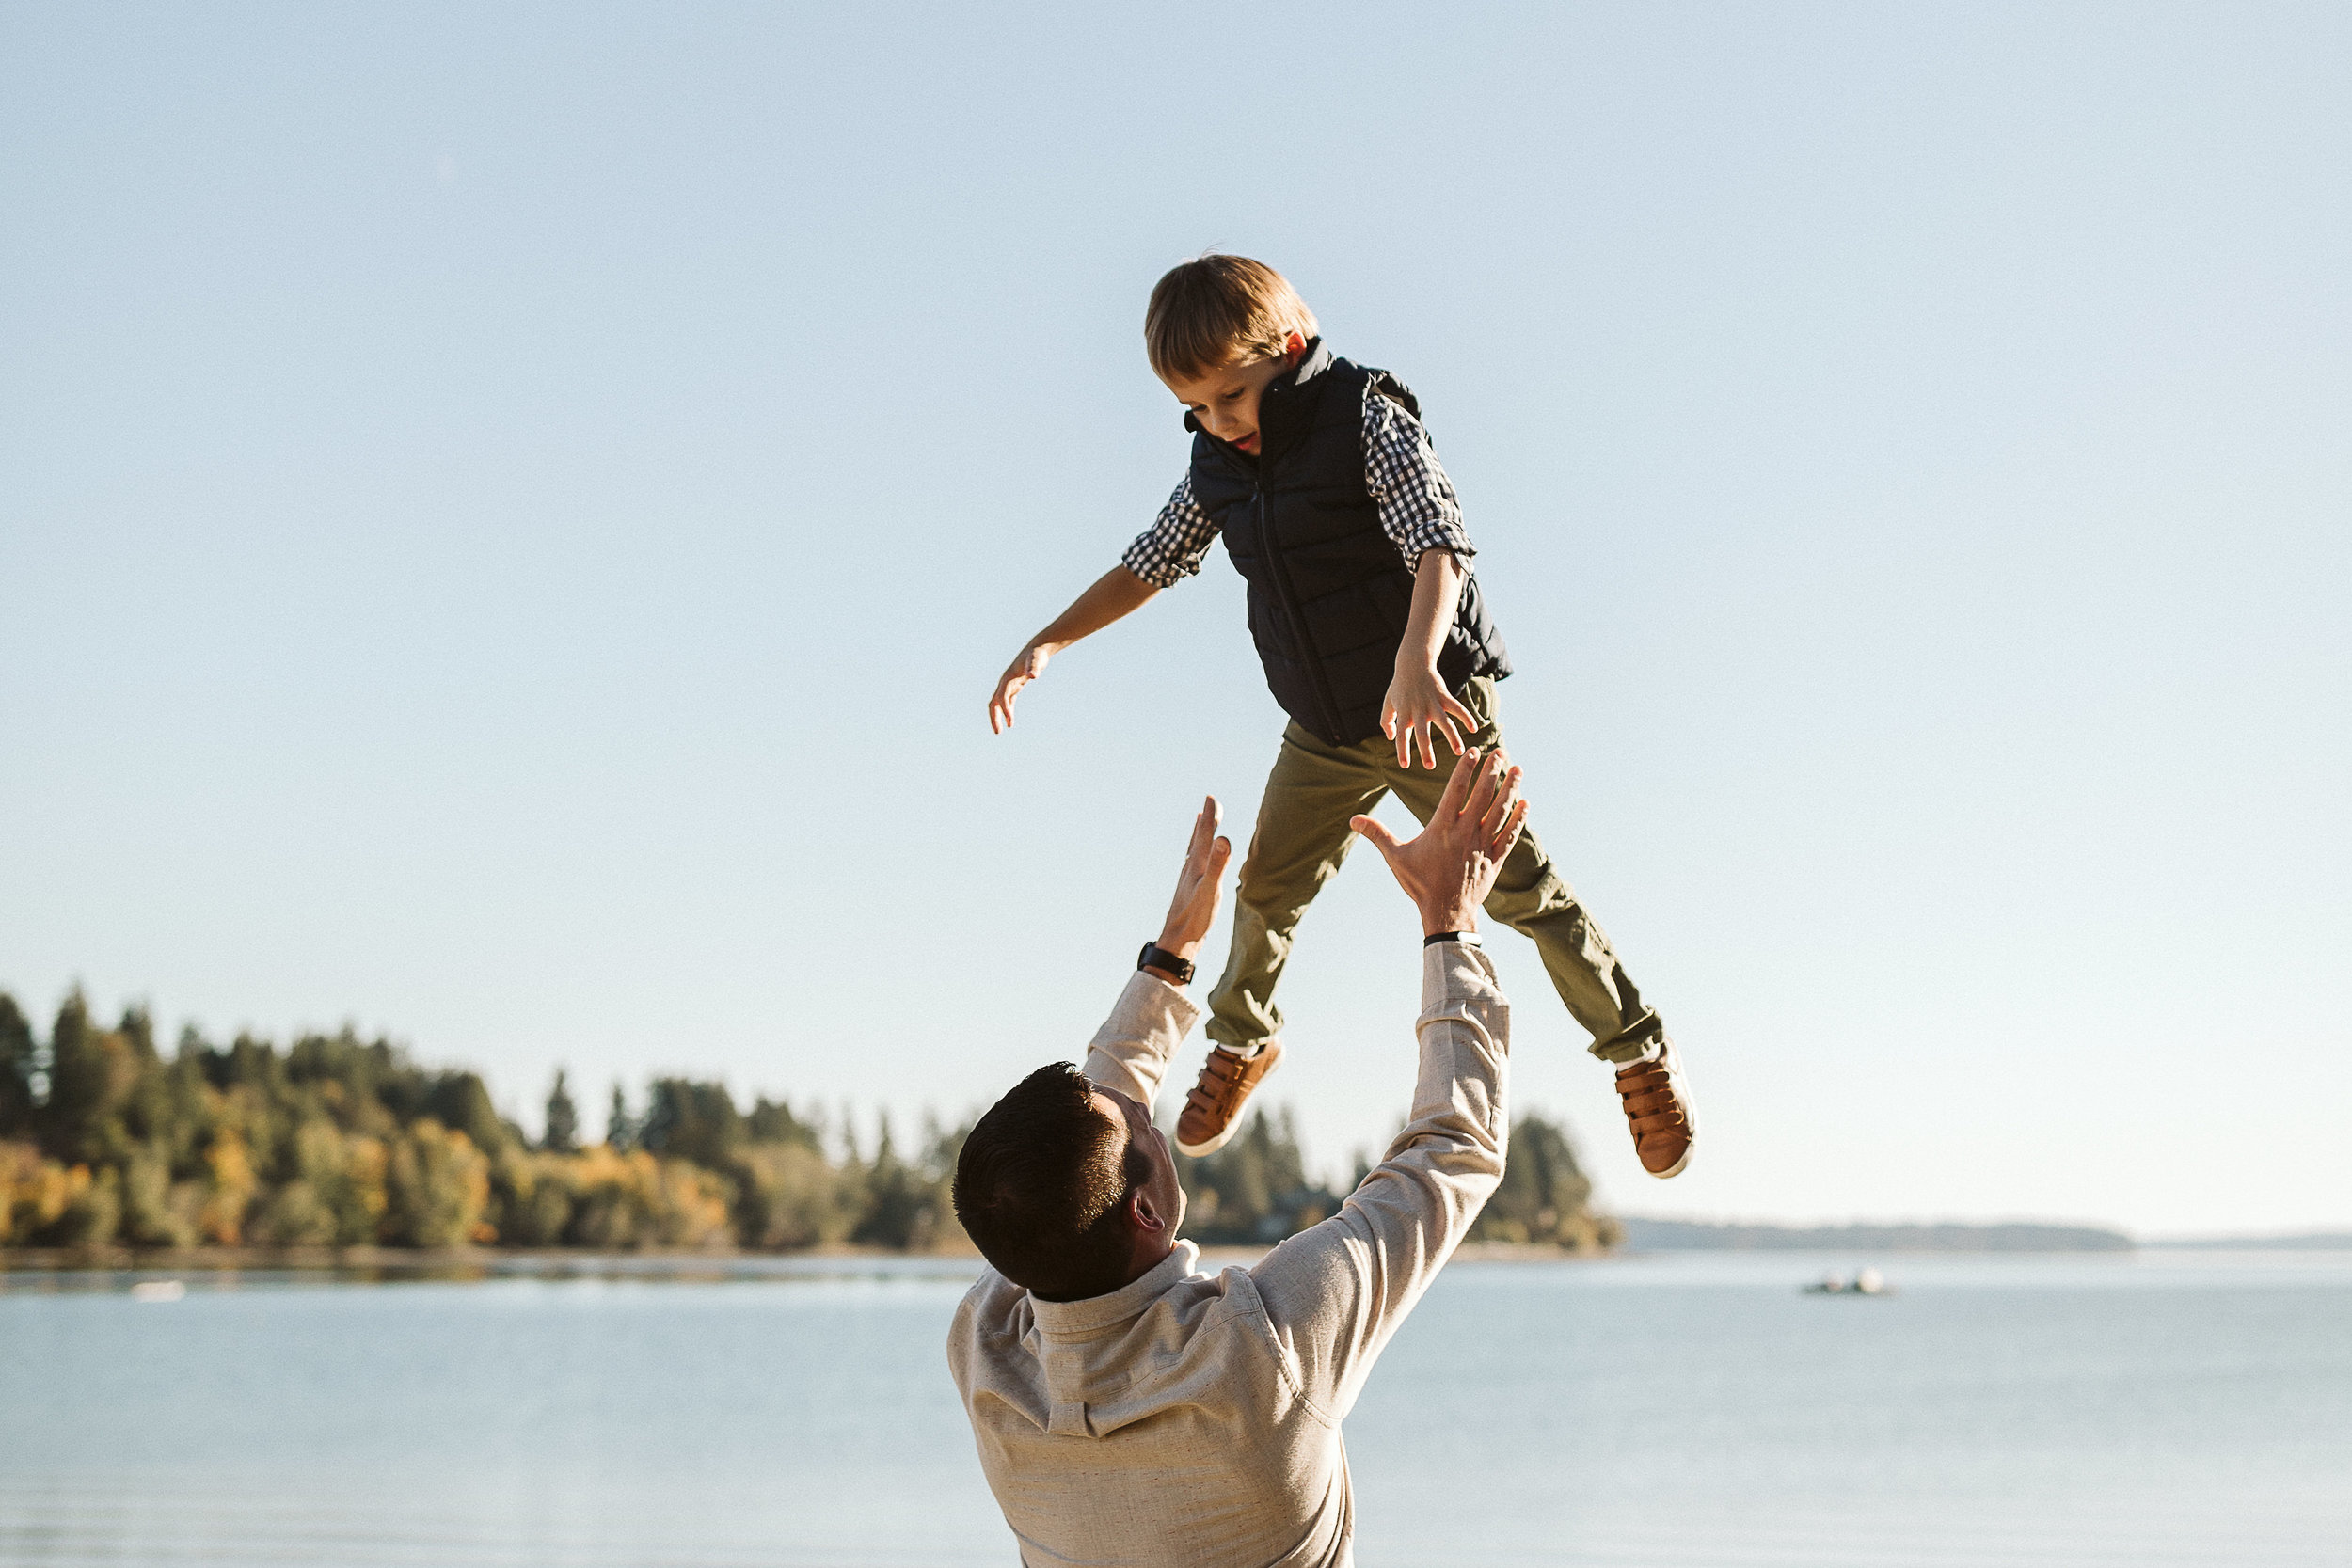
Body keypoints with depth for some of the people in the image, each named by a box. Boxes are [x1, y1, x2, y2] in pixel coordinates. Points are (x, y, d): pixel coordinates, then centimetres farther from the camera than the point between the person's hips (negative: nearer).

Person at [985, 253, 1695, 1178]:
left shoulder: (1365, 416, -18)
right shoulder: (1220, 463, 1)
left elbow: (1439, 543, -31)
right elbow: (1154, 562, 14)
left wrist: (1416, 663, -47)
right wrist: (1048, 643, 7)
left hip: (1436, 704, -6)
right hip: (1323, 731, 6)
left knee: (1520, 889, -3)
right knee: (1266, 889, 11)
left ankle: (1640, 1052, 13)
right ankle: (1242, 1040, 38)